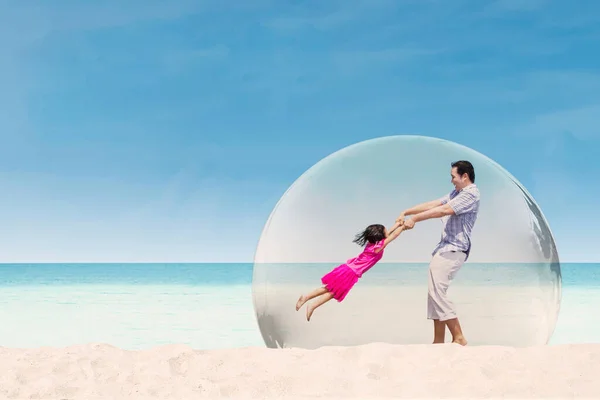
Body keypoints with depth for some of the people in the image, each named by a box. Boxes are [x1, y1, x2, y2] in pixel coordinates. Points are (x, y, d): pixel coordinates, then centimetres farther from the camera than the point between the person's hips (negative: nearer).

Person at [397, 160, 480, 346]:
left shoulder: (470, 194, -11)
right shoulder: (456, 193, 21)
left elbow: (442, 210, -19)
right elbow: (432, 204, 16)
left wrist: (414, 219, -15)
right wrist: (405, 212, 9)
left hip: (453, 250, -10)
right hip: (445, 249, 10)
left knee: (437, 292, -15)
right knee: (435, 292, 8)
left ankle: (458, 338, -12)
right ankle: (438, 341, 10)